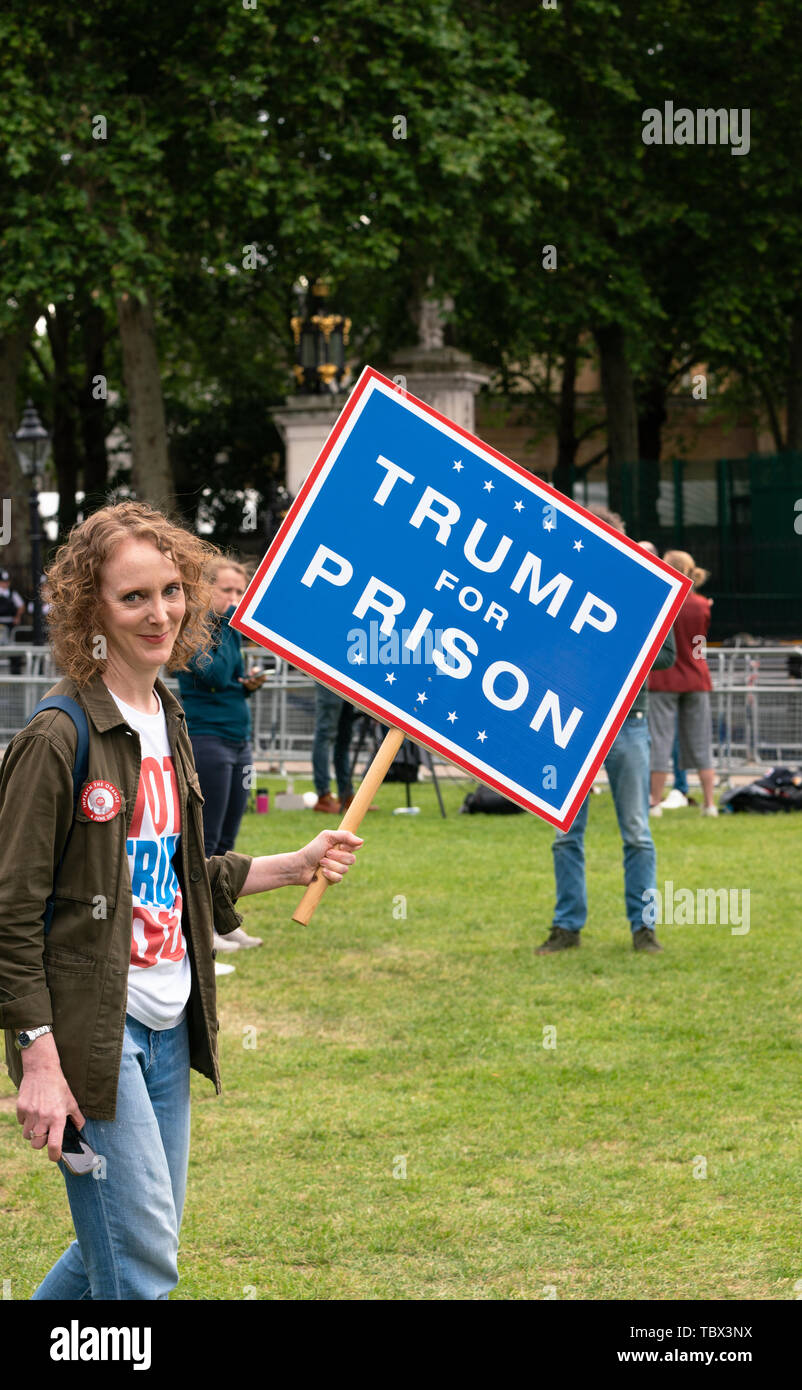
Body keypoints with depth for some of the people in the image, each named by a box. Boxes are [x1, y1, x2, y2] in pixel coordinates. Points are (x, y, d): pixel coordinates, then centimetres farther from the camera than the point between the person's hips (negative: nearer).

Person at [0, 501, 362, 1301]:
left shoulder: (166, 720, 11)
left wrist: (297, 867, 12)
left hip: (166, 1024, 8)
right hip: (89, 1026, -8)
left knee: (125, 1246, 14)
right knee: (142, 1263, -8)